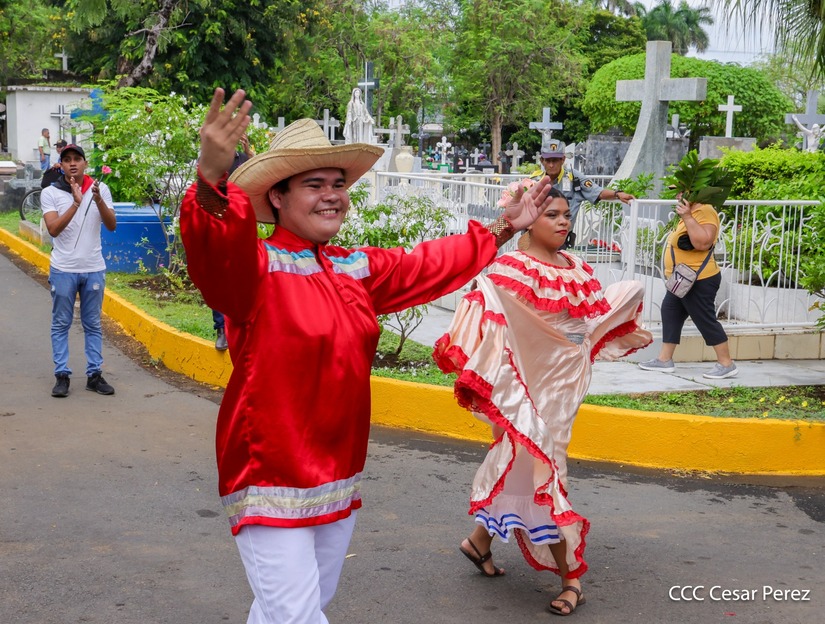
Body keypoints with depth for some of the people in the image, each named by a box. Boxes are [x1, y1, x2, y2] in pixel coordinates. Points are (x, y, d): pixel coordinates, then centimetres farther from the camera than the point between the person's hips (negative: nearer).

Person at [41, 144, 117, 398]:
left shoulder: (100, 189, 2)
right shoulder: (50, 193, -3)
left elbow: (111, 226, -6)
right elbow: (53, 229, -15)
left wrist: (98, 200, -22)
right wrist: (76, 203, -25)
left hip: (94, 269, 2)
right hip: (63, 270, -1)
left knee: (93, 325, 8)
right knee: (61, 324, 4)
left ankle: (94, 375, 13)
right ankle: (62, 376, 9)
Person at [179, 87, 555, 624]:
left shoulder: (358, 270, 9)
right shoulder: (255, 267, -14)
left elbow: (430, 265, 23)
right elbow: (216, 248, -37)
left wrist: (502, 230, 28)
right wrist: (213, 179, -57)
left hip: (339, 474, 8)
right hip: (272, 476, -8)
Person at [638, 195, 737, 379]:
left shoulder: (704, 211, -18)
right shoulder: (692, 212, 15)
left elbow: (703, 242, -33)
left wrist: (687, 217, -31)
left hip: (699, 280, -11)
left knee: (705, 320, -6)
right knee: (670, 314, 11)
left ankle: (727, 365, 2)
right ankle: (664, 360, 15)